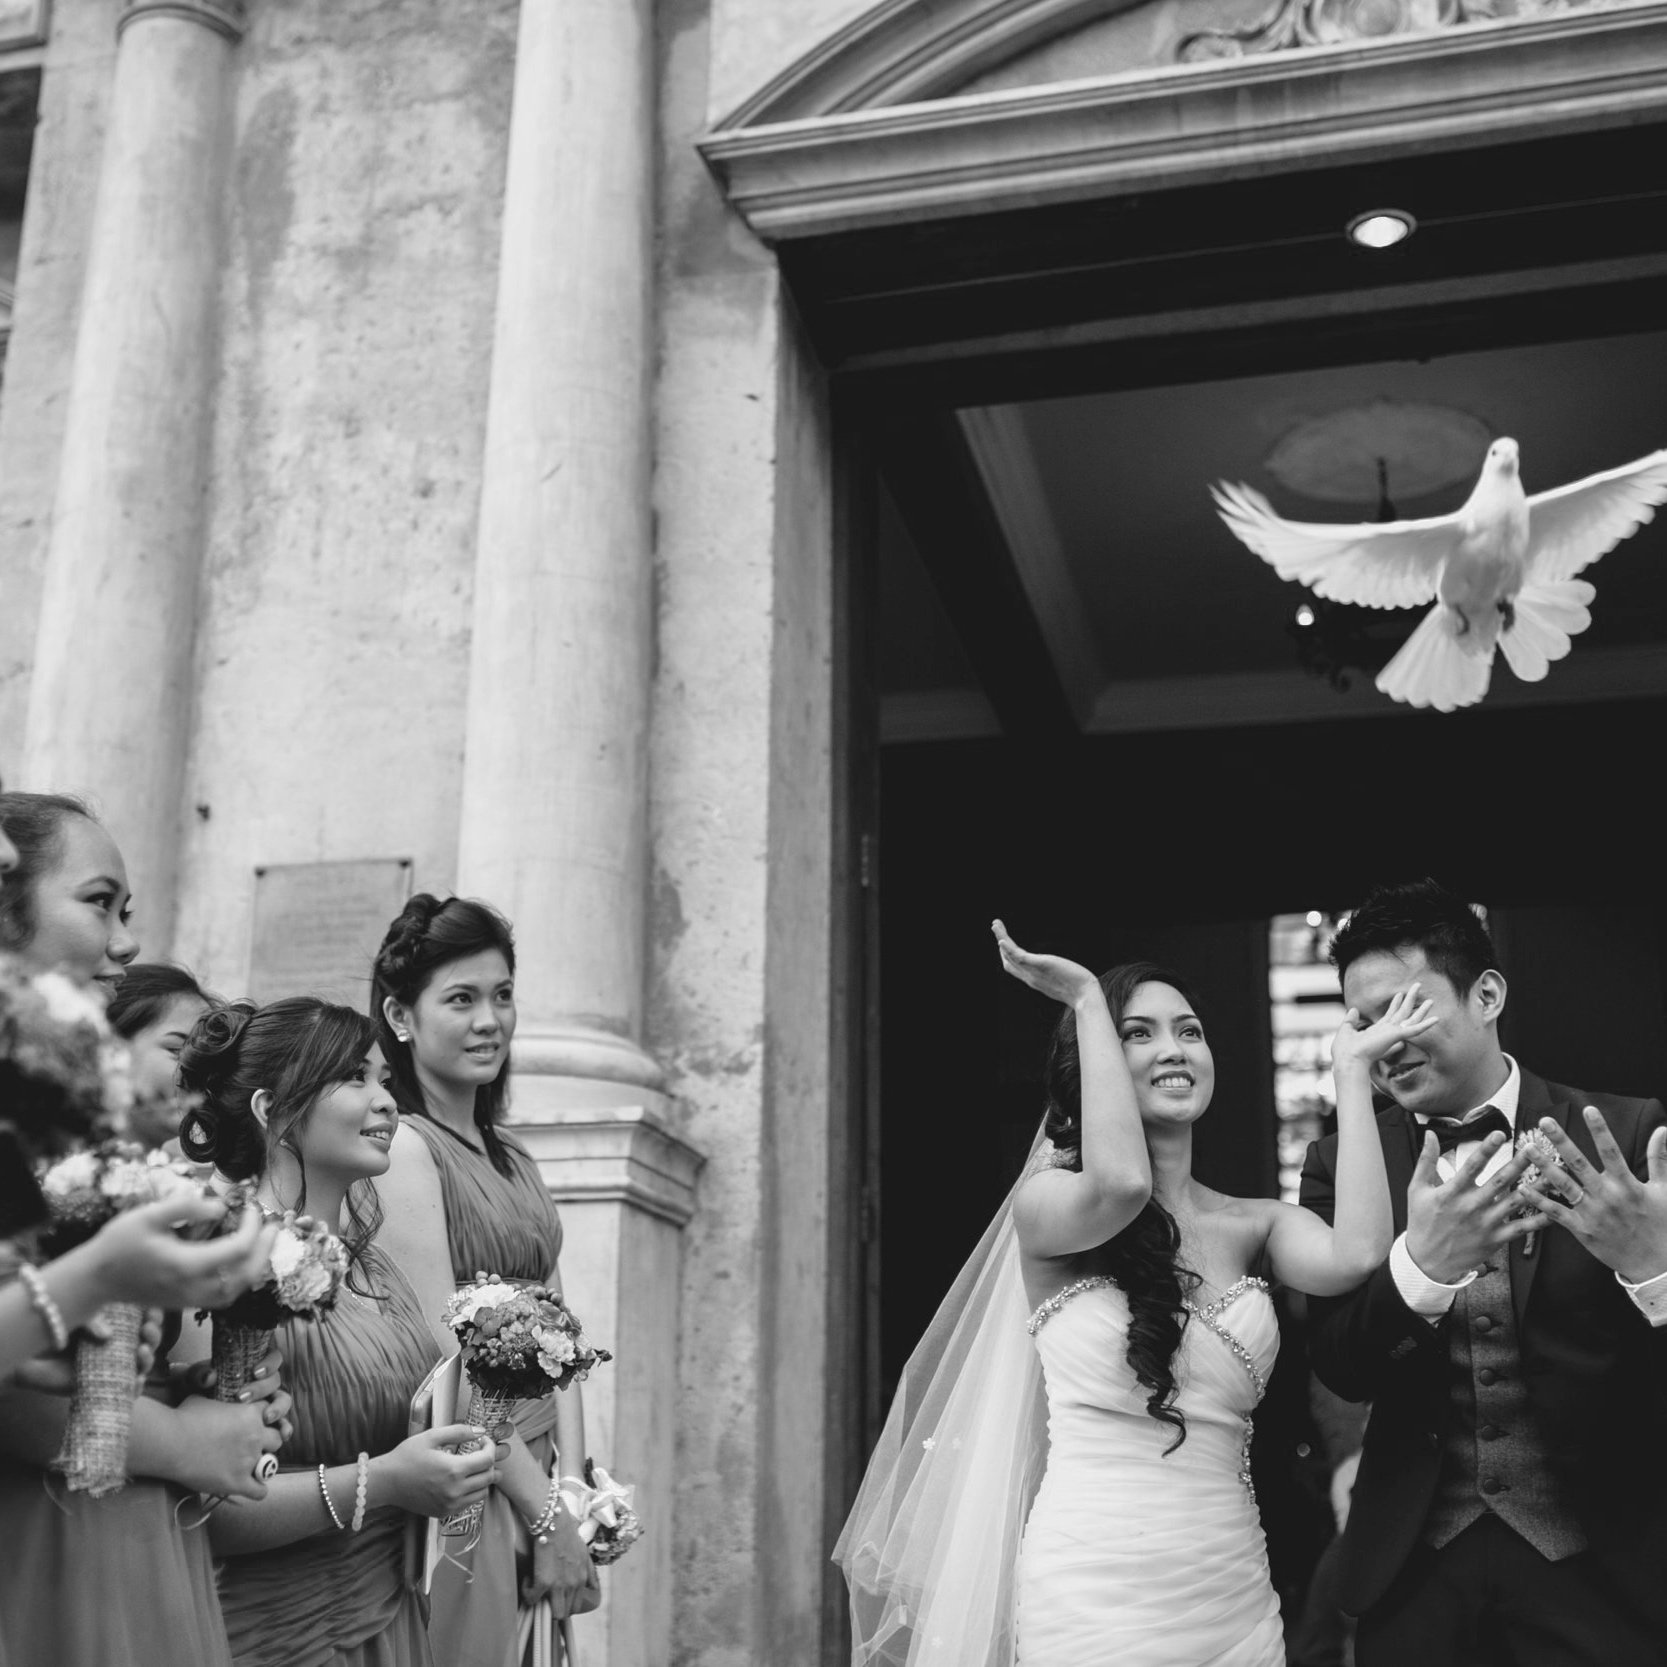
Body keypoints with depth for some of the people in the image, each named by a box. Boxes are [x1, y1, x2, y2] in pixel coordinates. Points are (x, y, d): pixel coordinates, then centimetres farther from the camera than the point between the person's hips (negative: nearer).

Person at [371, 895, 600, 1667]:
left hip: (536, 1474, 8)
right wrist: (547, 1512, -16)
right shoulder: (404, 1145, -13)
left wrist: (573, 1482, -4)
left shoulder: (512, 1157, 12)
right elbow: (444, 1355, -18)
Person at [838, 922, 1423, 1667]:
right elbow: (1120, 1185, -26)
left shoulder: (1253, 1225, 5)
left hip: (1235, 1593, 4)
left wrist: (1350, 1067, -3)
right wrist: (1086, 1001, -15)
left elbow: (1354, 1256, -15)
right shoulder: (1045, 1202, -5)